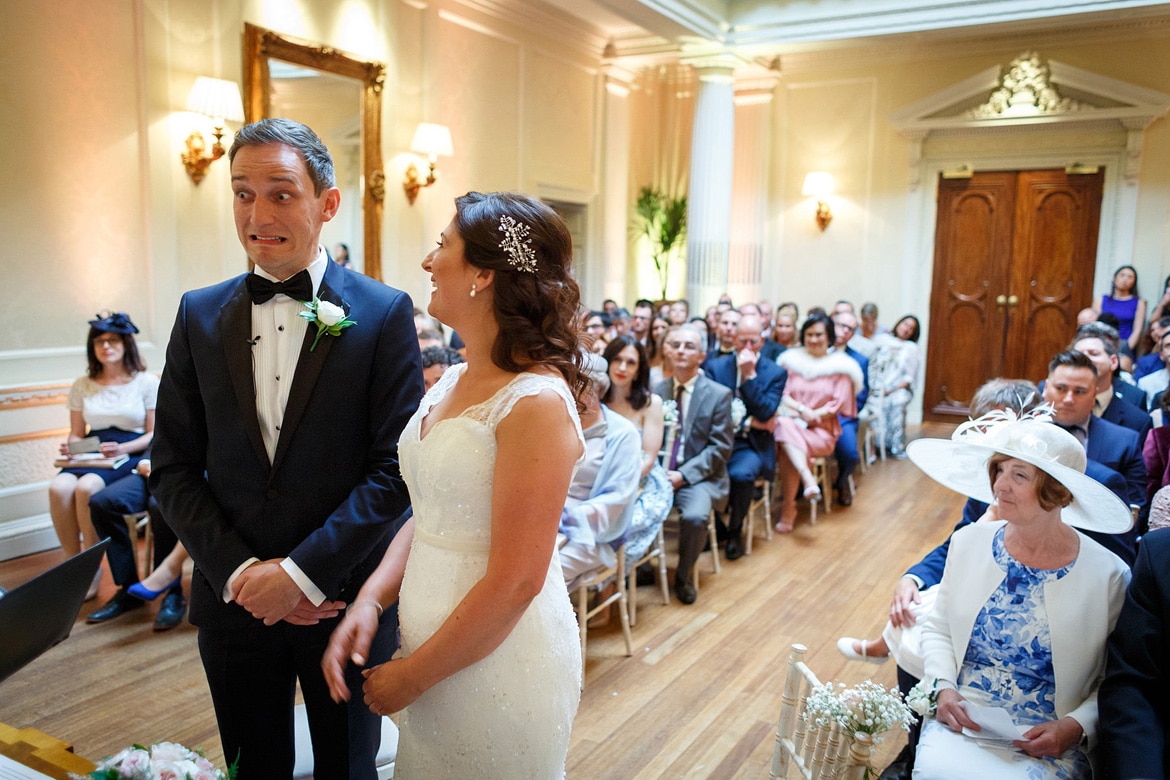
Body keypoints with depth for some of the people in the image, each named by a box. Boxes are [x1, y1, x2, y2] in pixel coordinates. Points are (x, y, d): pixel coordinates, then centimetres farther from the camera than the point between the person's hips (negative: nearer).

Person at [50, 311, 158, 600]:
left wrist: (123, 449, -16)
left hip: (132, 456, -4)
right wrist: (71, 447, -5)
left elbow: (155, 434, 0)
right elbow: (76, 433, 19)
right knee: (59, 487, -29)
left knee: (86, 487, -32)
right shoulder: (83, 386, 15)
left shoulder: (147, 382, 4)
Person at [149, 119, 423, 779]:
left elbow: (396, 469, -13)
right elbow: (174, 468, 2)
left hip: (345, 599, -2)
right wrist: (239, 572, -9)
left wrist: (302, 573, -16)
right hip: (234, 597, 3)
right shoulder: (200, 315, 2)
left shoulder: (383, 313, -9)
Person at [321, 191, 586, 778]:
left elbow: (515, 582, -23)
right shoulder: (452, 383, 3)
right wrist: (369, 601, -5)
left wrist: (412, 676, -14)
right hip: (431, 641, 8)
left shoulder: (535, 402, -23)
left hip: (497, 659, -7)